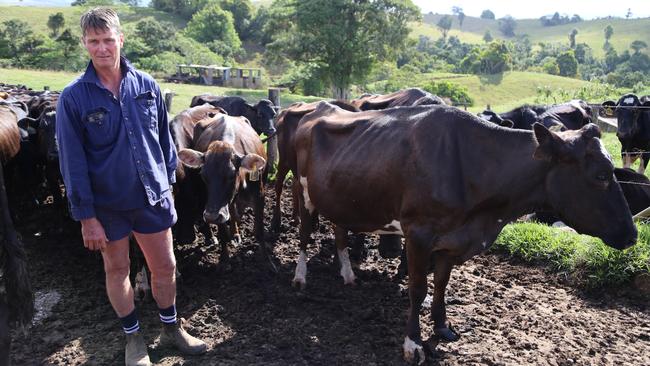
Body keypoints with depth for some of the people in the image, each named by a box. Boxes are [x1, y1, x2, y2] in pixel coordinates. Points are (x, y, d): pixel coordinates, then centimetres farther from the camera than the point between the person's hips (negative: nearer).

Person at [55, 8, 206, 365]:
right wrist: (86, 216, -9)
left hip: (152, 196, 2)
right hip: (107, 202, -2)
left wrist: (169, 182, 9)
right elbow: (72, 162, -9)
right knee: (117, 269, 14)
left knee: (165, 265, 12)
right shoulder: (73, 97, -10)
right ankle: (133, 336, 35)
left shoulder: (146, 85, -2)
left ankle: (171, 327, 35)